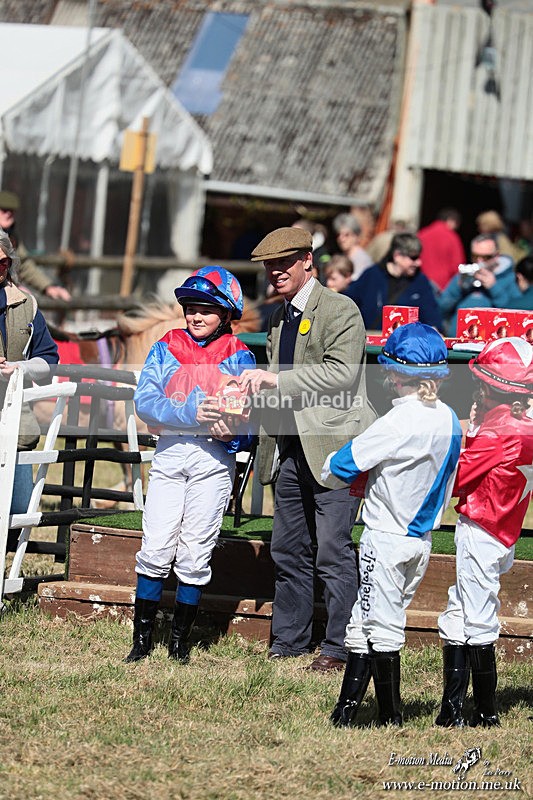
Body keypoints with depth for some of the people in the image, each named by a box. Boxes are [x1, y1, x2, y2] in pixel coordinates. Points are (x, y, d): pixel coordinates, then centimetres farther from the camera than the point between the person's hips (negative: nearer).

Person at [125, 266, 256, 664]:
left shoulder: (238, 357, 5)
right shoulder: (167, 349, 8)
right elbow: (145, 401, -4)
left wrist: (231, 429, -24)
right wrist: (191, 413, -18)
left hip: (214, 457, -1)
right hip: (170, 453, 1)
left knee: (196, 552, 1)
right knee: (156, 547, -3)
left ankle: (180, 640, 10)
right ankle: (142, 637, 4)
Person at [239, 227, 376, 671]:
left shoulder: (340, 311, -6)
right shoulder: (278, 320, 18)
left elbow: (341, 374, -19)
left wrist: (277, 380, -21)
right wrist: (258, 387, 6)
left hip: (333, 445, -8)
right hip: (291, 448, 8)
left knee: (334, 551, -8)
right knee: (288, 550, 11)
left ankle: (339, 648, -2)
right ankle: (288, 641, 19)